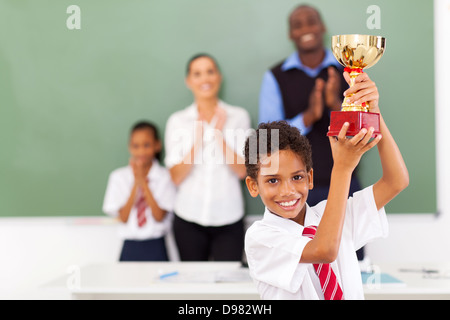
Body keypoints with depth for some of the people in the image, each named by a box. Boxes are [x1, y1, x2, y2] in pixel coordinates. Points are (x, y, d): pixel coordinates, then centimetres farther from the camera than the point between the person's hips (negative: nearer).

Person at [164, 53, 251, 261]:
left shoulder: (238, 117, 3)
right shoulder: (177, 121, 4)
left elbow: (242, 170, -4)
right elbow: (176, 177, -2)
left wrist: (219, 135, -13)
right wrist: (197, 141, -14)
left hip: (229, 220, -1)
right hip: (189, 220, 1)